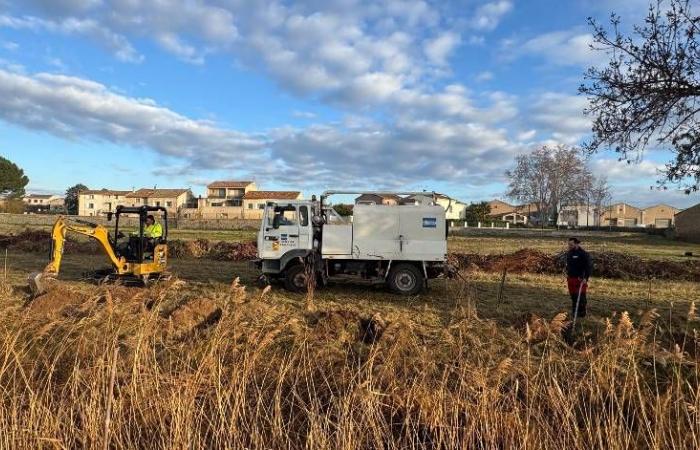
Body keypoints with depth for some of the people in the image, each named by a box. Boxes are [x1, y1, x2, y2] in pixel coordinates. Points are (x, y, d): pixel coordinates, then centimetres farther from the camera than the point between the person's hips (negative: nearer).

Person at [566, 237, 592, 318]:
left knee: (581, 296, -3)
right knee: (573, 295, 11)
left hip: (580, 279, -7)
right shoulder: (569, 253, 11)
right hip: (571, 278, 7)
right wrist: (567, 273, 18)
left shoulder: (583, 254, -13)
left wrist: (586, 278, -19)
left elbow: (589, 266, -14)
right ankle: (574, 311, 22)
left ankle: (582, 312, 9)